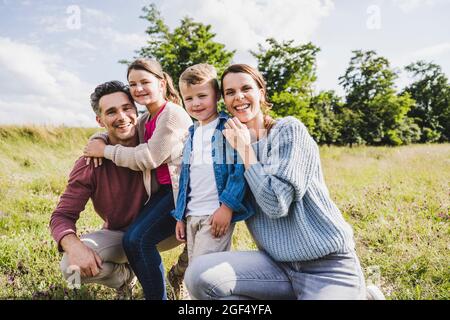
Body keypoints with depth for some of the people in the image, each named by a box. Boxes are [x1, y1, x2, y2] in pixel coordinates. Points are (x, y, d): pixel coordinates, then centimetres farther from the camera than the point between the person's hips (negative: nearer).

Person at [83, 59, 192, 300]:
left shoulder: (173, 114, -13)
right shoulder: (146, 119, 14)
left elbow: (149, 158, -17)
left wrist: (105, 151, -9)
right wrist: (97, 142, 2)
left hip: (182, 189, -8)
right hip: (162, 190, 8)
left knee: (139, 239, -18)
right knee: (130, 239, -4)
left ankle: (157, 296, -2)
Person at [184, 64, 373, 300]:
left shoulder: (288, 129, -7)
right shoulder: (236, 145, 11)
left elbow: (276, 204, -18)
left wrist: (245, 150, -9)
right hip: (277, 264, 5)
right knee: (199, 274, -19)